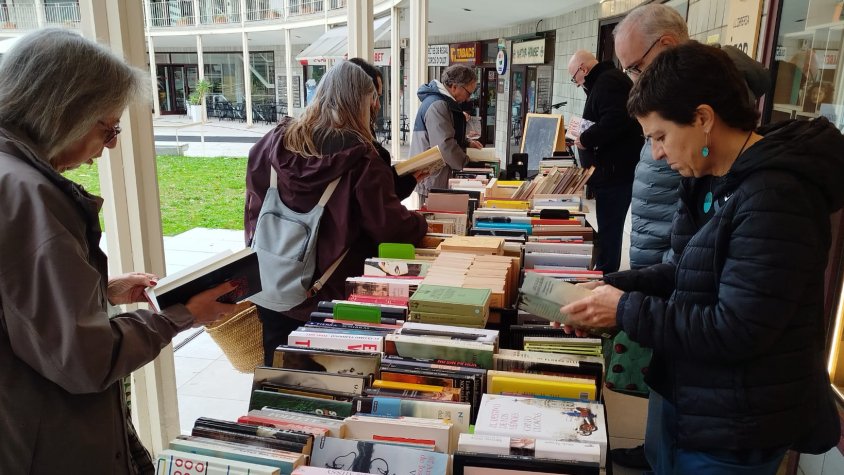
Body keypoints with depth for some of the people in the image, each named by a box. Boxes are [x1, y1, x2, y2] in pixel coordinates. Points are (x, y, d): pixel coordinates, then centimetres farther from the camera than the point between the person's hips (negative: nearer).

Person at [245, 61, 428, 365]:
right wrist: (420, 224, 6)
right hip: (329, 297, -4)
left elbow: (255, 210, 8)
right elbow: (390, 223, -14)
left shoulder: (275, 142, -1)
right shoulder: (358, 157, -16)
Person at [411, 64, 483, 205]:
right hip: (432, 181, -10)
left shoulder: (442, 102, 15)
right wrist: (466, 162, -11)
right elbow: (444, 145, -25)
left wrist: (467, 143, 14)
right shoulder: (437, 106, -19)